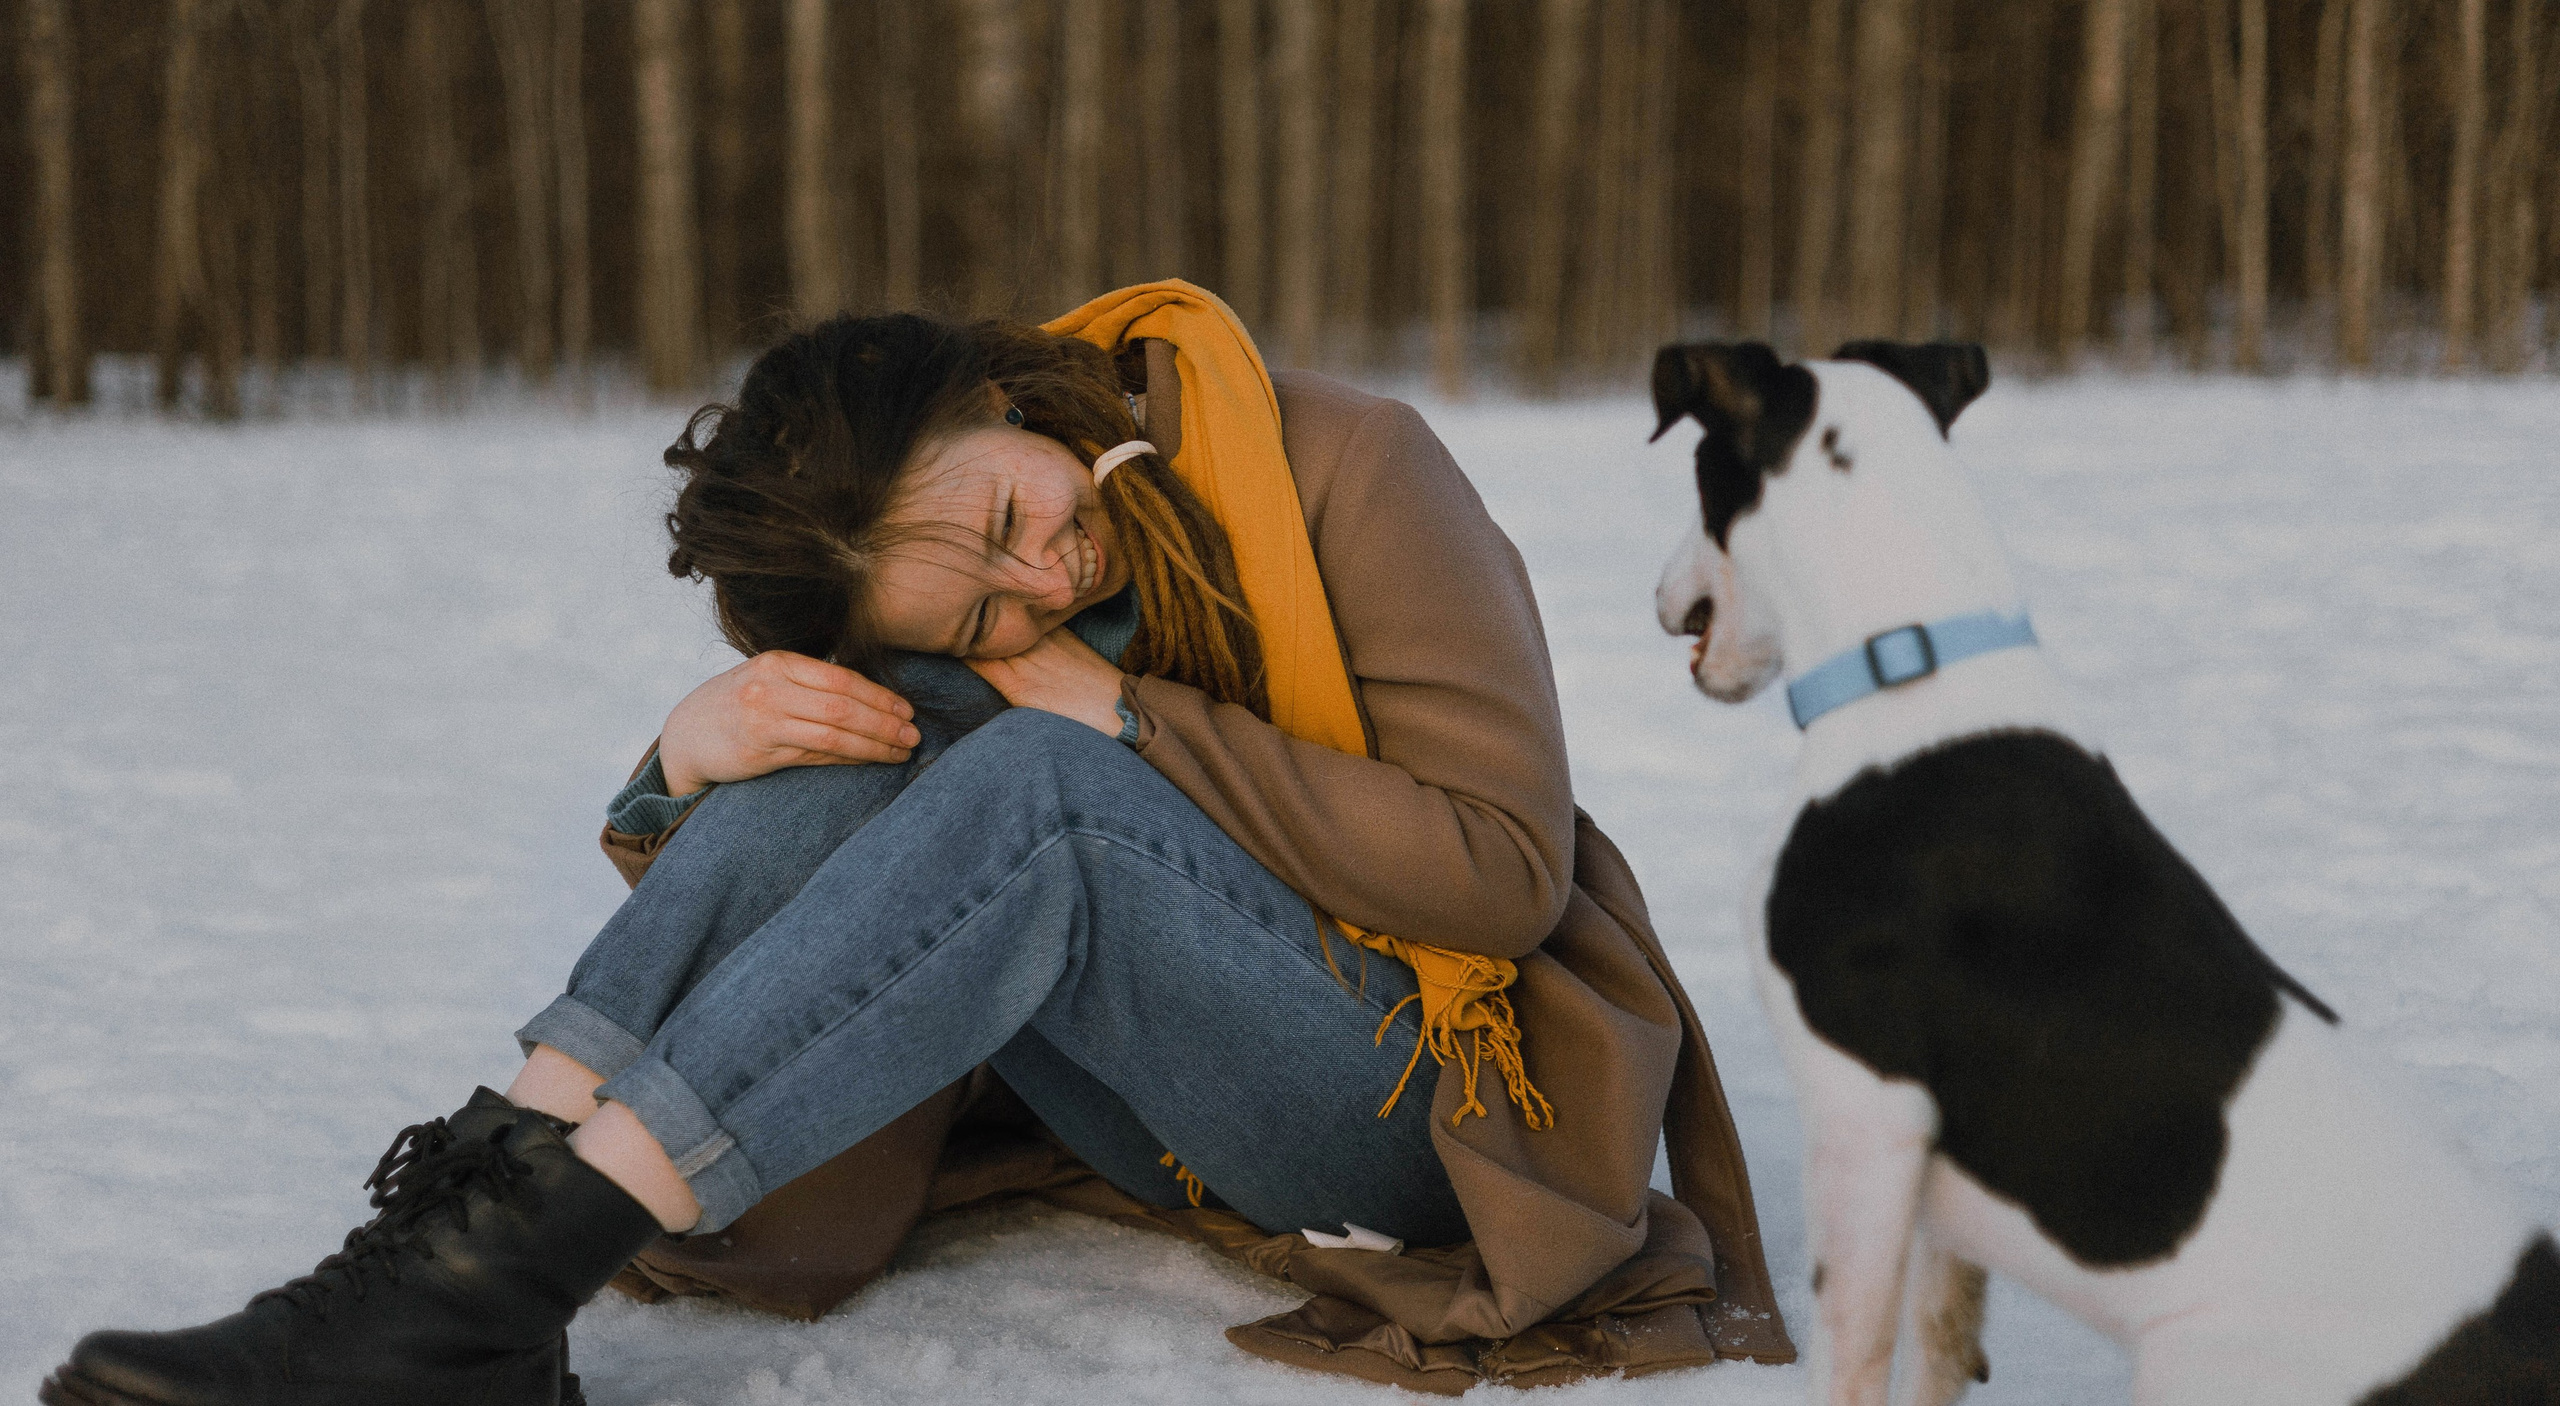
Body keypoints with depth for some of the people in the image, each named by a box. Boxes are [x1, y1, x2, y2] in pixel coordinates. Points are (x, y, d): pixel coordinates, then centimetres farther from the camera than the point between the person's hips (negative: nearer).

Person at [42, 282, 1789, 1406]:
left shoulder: (1342, 468, -13)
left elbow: (1508, 865, -16)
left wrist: (1136, 727, -19)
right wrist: (692, 760, -26)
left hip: (1424, 1103, -4)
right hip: (1166, 1122, 5)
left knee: (1034, 785, -32)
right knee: (867, 726, -18)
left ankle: (499, 1266, -36)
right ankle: (489, 1190, -30)